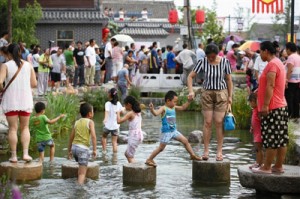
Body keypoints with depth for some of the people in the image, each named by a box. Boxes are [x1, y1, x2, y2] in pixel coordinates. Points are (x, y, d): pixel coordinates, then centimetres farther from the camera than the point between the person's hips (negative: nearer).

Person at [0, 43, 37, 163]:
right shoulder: (28, 65, 3)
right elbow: (34, 84, 2)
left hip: (11, 101, -2)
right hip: (26, 100, 2)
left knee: (13, 128, 5)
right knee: (25, 128, 13)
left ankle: (14, 156, 6)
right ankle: (25, 153, 1)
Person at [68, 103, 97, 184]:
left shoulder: (77, 122, 14)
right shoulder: (90, 122, -2)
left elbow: (71, 137, 16)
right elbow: (93, 136, -15)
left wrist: (69, 150, 24)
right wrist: (94, 150, -14)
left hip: (74, 147, 7)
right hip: (83, 148, -6)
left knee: (82, 167, 29)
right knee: (82, 173, -7)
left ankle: (79, 184, 37)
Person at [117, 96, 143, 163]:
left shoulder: (130, 113, -13)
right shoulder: (138, 113, 10)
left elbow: (119, 121, -18)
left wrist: (118, 113, 0)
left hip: (134, 135, -8)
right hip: (139, 134, 8)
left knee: (130, 156, -2)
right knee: (127, 153, 21)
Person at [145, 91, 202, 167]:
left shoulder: (174, 107, 9)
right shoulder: (164, 108, -15)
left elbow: (183, 107, 23)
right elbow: (156, 113, -32)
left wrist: (189, 101, 14)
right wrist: (152, 109, -52)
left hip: (174, 130, 7)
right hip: (166, 132, -7)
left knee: (185, 141, 7)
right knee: (161, 148, -3)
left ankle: (193, 155, 20)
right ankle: (149, 160, 7)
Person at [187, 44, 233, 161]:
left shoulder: (224, 62, -9)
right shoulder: (203, 62, -8)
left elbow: (229, 80, -1)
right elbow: (191, 76, -3)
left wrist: (230, 97, -2)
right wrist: (191, 91, -18)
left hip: (221, 93, -1)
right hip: (207, 93, 1)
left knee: (219, 122, -3)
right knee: (207, 122, -1)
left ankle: (219, 151, 3)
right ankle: (206, 151, 4)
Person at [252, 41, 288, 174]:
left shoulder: (272, 64, -15)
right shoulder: (279, 63, 18)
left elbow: (270, 86, -22)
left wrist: (265, 105, -23)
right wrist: (259, 90, 26)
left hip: (272, 108, -10)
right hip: (282, 106, 10)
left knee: (271, 139, -6)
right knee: (281, 138, 9)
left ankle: (266, 167, -2)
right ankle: (278, 166, 14)